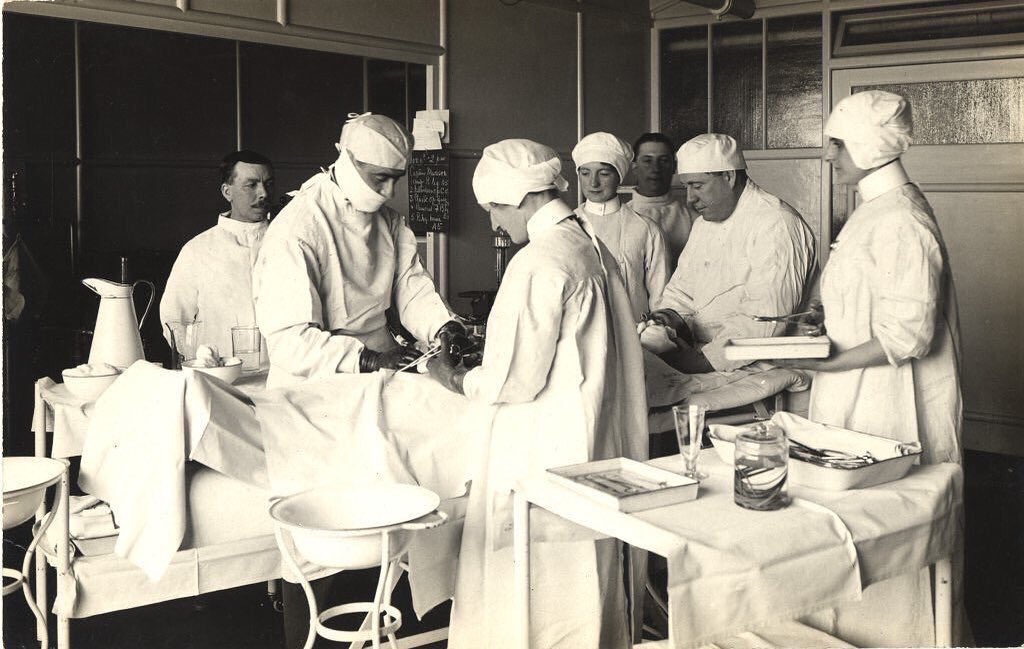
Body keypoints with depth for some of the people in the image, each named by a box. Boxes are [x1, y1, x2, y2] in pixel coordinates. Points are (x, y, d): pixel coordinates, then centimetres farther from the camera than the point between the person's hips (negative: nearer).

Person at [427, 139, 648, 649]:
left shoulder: (538, 262, -19)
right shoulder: (591, 245, 7)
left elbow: (517, 379, -18)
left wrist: (459, 380, -2)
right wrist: (491, 343, 16)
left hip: (544, 448, -9)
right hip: (594, 442, 9)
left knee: (534, 575, 5)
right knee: (585, 567, 19)